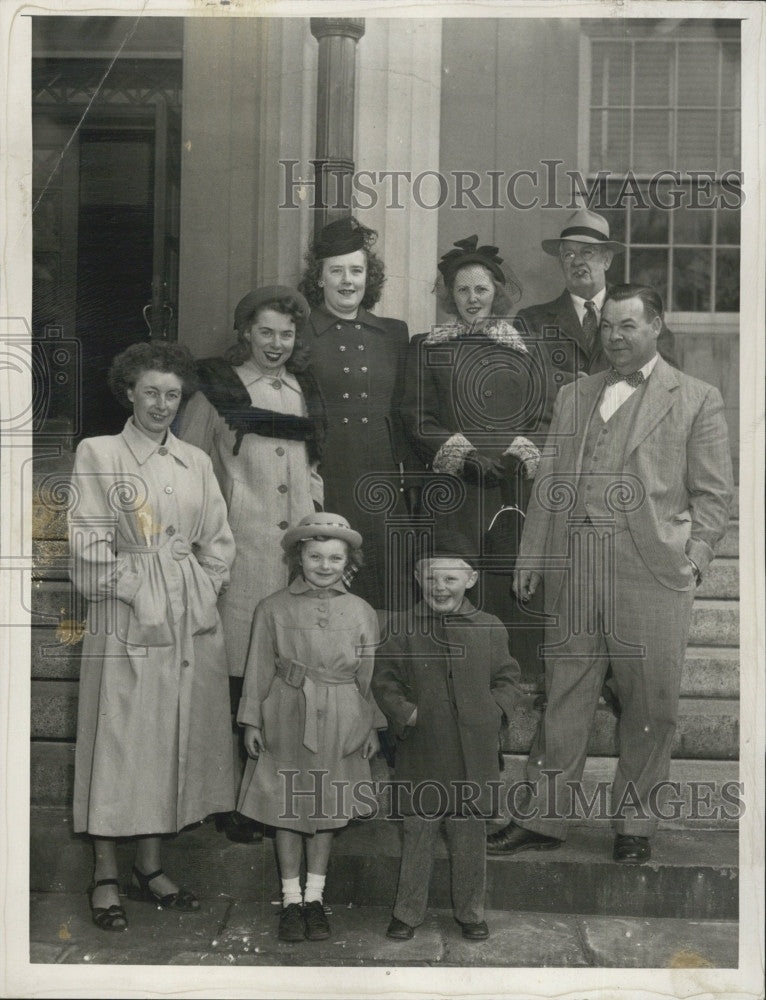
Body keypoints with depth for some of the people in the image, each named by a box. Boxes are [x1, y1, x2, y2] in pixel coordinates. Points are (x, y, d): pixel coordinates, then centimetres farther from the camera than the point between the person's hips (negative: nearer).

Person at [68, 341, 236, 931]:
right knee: (120, 740, 0)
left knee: (177, 739, 8)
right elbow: (88, 544, -7)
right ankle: (106, 877, 12)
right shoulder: (98, 454, 0)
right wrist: (134, 594, -12)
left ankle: (151, 867, 21)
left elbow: (219, 541, 12)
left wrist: (204, 594, -1)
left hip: (193, 618, 5)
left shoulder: (196, 462, 12)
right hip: (126, 617, -4)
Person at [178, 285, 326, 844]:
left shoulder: (304, 389, 17)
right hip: (241, 540, -4)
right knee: (240, 666, -4)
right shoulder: (219, 388, 3)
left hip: (299, 539, 4)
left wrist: (312, 502, 15)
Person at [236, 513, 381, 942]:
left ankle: (315, 898, 26)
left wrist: (372, 729, 6)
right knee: (287, 809, 7)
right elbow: (259, 669, 2)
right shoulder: (274, 609, -2)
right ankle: (291, 899, 22)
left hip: (340, 722, 1)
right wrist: (252, 721, 0)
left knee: (328, 809, 11)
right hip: (287, 717, -1)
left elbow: (371, 676, 6)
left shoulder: (362, 613, 2)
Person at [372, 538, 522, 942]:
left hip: (475, 754, 1)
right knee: (418, 836, 8)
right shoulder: (403, 627, -1)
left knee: (470, 839, 12)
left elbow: (508, 677, 12)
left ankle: (471, 913, 30)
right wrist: (405, 713, -12)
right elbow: (384, 681, 2)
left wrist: (498, 709, -4)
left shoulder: (490, 628, 3)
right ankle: (407, 912, 25)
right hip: (421, 757, -1)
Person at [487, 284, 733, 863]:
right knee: (565, 697, 7)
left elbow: (713, 493, 5)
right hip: (574, 570, 3)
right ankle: (544, 819, 16)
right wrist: (531, 557, 11)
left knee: (650, 706, 4)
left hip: (652, 572, -3)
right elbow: (549, 485, 16)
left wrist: (696, 555, -6)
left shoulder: (697, 400, 8)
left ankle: (635, 823, 20)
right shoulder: (573, 397, 18)